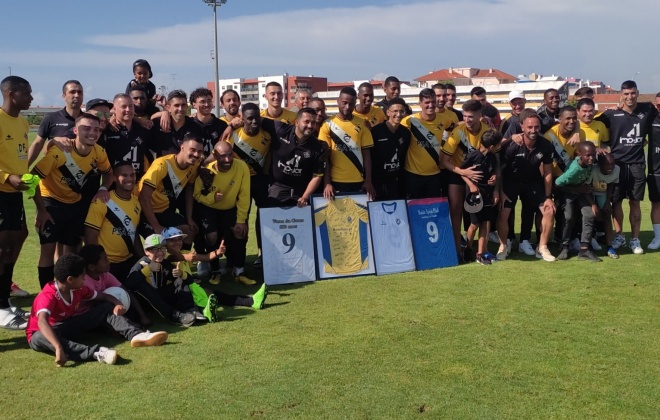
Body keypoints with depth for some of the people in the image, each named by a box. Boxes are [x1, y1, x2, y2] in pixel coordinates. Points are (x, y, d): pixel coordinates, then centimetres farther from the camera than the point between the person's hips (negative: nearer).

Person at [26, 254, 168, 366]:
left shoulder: (78, 289, -7)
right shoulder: (48, 296, -28)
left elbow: (103, 297, 6)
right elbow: (42, 322, -46)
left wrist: (118, 304, -18)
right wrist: (58, 348, -61)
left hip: (67, 326, 7)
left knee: (107, 308, -4)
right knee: (41, 338, -45)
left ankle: (137, 335, -27)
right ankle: (96, 353, -62)